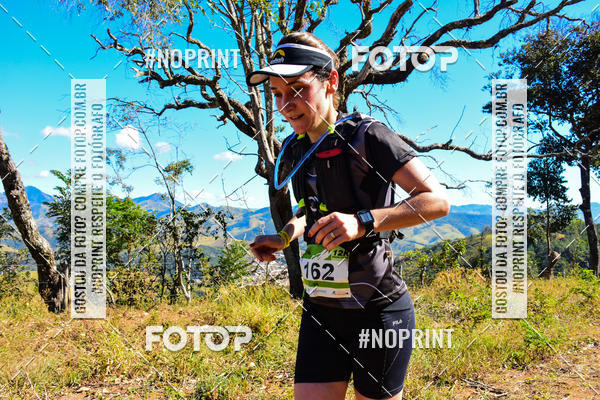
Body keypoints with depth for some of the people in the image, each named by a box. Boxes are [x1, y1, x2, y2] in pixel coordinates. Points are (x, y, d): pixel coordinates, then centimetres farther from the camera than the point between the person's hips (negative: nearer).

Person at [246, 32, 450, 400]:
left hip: (378, 310, -5)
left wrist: (363, 222, -29)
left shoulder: (367, 136, -14)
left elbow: (438, 201, -18)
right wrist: (284, 238, 4)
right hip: (321, 311, 6)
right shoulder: (294, 150, 7)